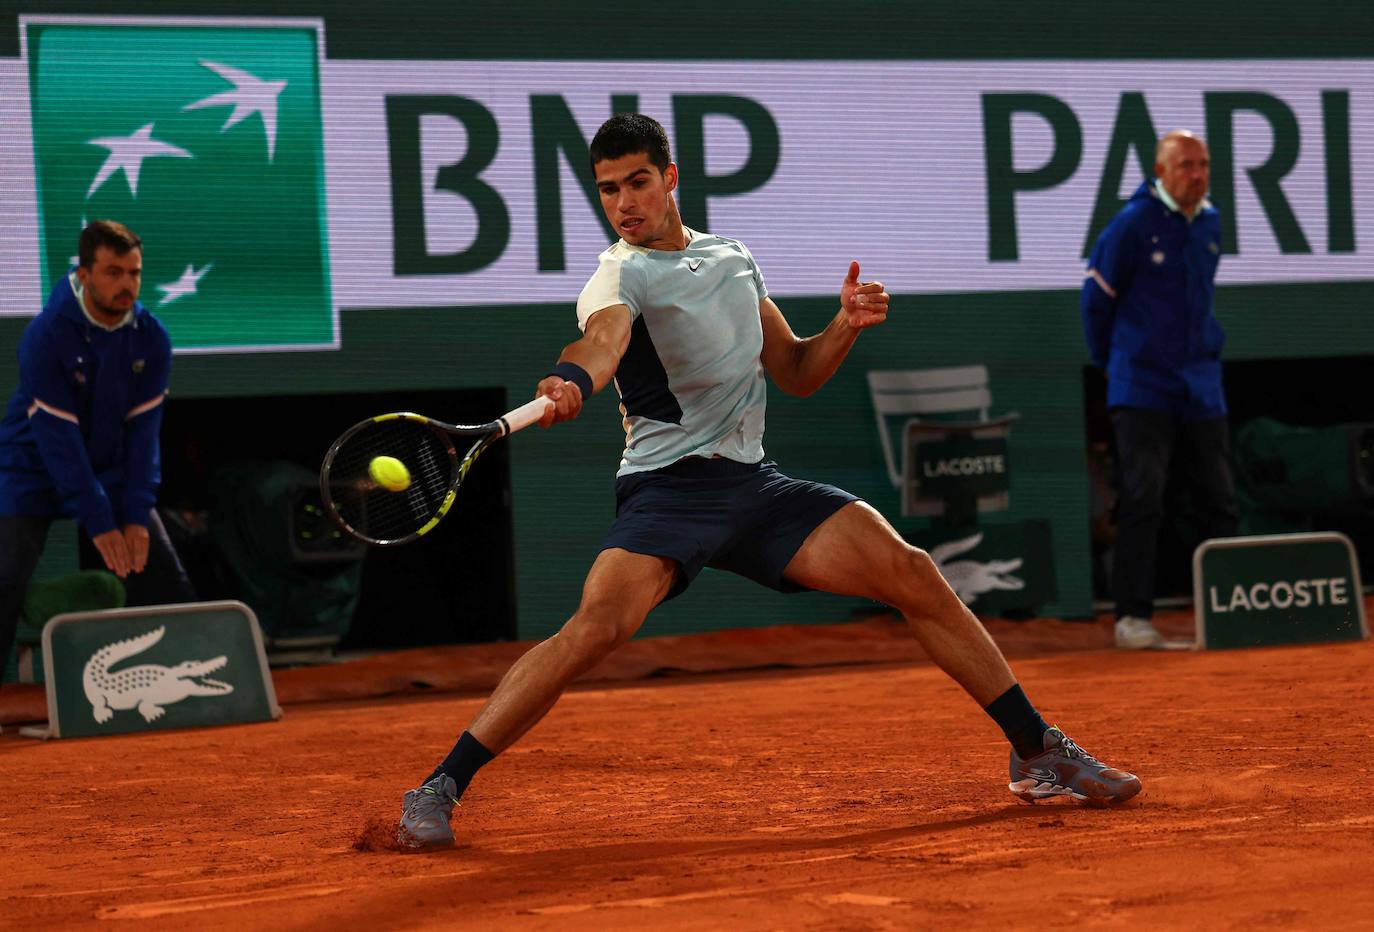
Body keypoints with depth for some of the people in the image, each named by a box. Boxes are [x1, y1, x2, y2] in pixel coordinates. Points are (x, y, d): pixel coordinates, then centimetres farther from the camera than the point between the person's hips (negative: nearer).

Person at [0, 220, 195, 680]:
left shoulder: (150, 337, -10)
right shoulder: (46, 336, -22)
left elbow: (142, 429, -8)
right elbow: (58, 436, -23)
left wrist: (136, 517, -16)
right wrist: (100, 523, -24)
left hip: (113, 472, 4)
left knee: (169, 583, -3)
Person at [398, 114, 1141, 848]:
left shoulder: (733, 259, 15)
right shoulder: (619, 276, -5)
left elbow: (795, 373, 21)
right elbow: (604, 338, -30)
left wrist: (845, 326, 1)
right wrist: (570, 382, -53)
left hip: (753, 483, 5)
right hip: (667, 488, -5)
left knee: (913, 575, -5)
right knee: (595, 626, -29)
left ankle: (1039, 753, 9)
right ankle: (437, 791, -23)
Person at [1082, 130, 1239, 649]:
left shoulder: (1210, 223, 9)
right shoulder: (1134, 223, -10)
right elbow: (1096, 293, -2)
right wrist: (1108, 361, 6)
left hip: (1202, 385, 6)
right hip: (1143, 387, -6)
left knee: (1220, 499, 7)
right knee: (1143, 498, -11)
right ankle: (1132, 617, -8)